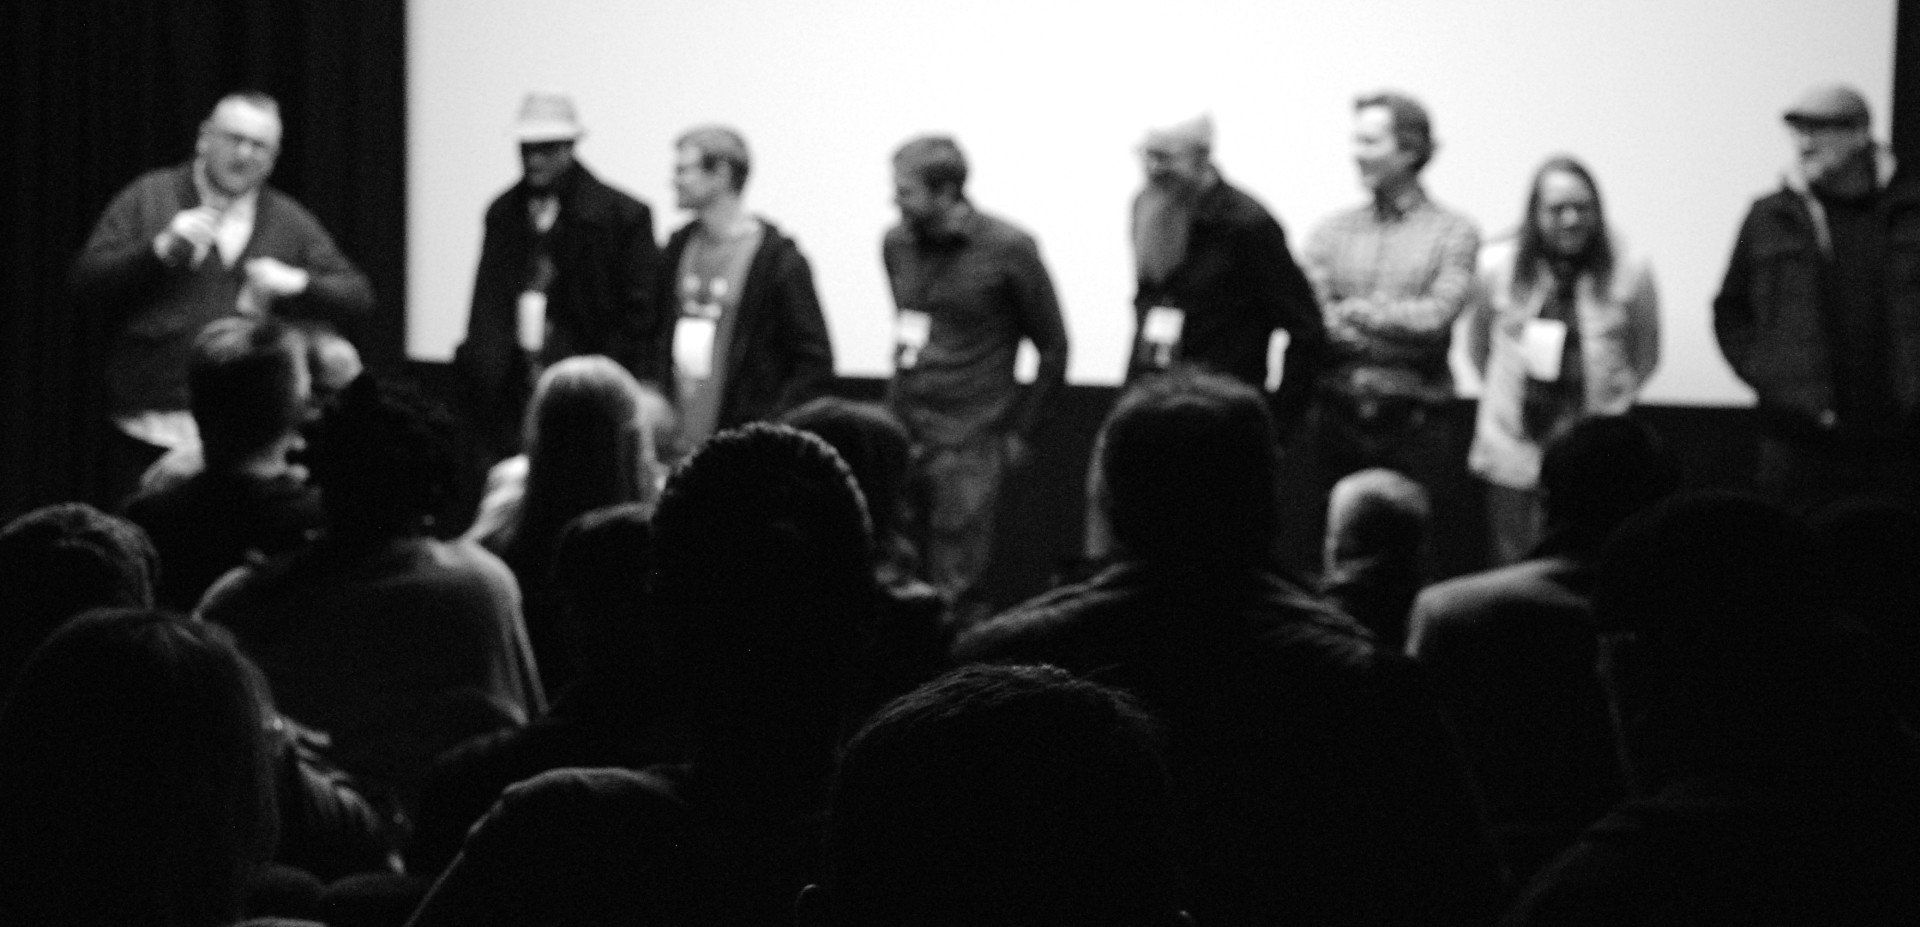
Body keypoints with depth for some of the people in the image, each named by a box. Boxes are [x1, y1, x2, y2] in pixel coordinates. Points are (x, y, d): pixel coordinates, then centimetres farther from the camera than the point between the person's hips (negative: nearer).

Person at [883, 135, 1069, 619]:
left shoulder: (1007, 250, -9)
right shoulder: (897, 243, 7)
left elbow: (1053, 350, -1)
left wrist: (1016, 432, 0)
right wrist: (898, 406, 14)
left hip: (967, 448, -5)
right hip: (901, 434, 5)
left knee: (955, 594, -5)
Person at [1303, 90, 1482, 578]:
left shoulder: (1453, 232, 2)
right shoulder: (1331, 232, 11)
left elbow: (1435, 318, -11)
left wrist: (1352, 311, -4)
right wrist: (1399, 333, -12)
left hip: (1416, 425, -3)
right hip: (1336, 423, 3)